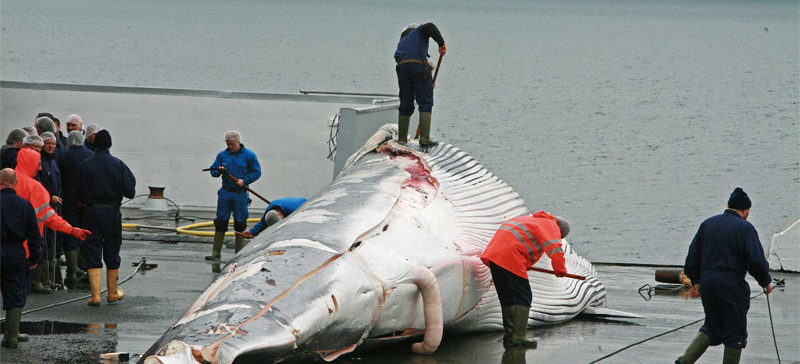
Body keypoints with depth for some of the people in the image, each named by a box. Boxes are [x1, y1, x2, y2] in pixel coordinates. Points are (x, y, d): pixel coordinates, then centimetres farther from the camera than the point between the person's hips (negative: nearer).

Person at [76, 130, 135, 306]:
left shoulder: (84, 165, -3)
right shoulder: (118, 165, -6)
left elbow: (80, 194, 1)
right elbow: (129, 192, -7)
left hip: (91, 212, 0)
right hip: (112, 212, 0)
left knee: (92, 253, 2)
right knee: (112, 253, 12)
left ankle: (95, 295, -7)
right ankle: (112, 293, 23)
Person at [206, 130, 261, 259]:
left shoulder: (248, 155, 0)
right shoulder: (222, 155, 7)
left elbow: (257, 172, 3)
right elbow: (213, 171, 9)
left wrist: (244, 180, -10)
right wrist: (219, 170, -14)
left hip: (240, 194, -2)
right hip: (225, 193, 2)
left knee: (240, 223, 2)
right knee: (220, 221, 0)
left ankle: (239, 253, 10)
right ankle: (216, 252, 4)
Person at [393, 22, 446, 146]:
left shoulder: (401, 42, 36)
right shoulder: (419, 31, 22)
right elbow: (430, 27, -3)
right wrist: (441, 43, -6)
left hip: (402, 67, 5)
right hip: (420, 66, -5)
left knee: (405, 105, 14)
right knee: (425, 103, -1)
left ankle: (402, 138, 16)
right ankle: (424, 138, -9)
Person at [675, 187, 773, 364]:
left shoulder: (708, 223, 10)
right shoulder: (745, 228, -7)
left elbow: (693, 255, 12)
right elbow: (756, 260, -12)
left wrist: (695, 281, 19)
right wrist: (766, 281, 3)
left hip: (707, 283, 6)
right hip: (732, 286, -6)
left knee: (712, 328, 16)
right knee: (735, 333, 5)